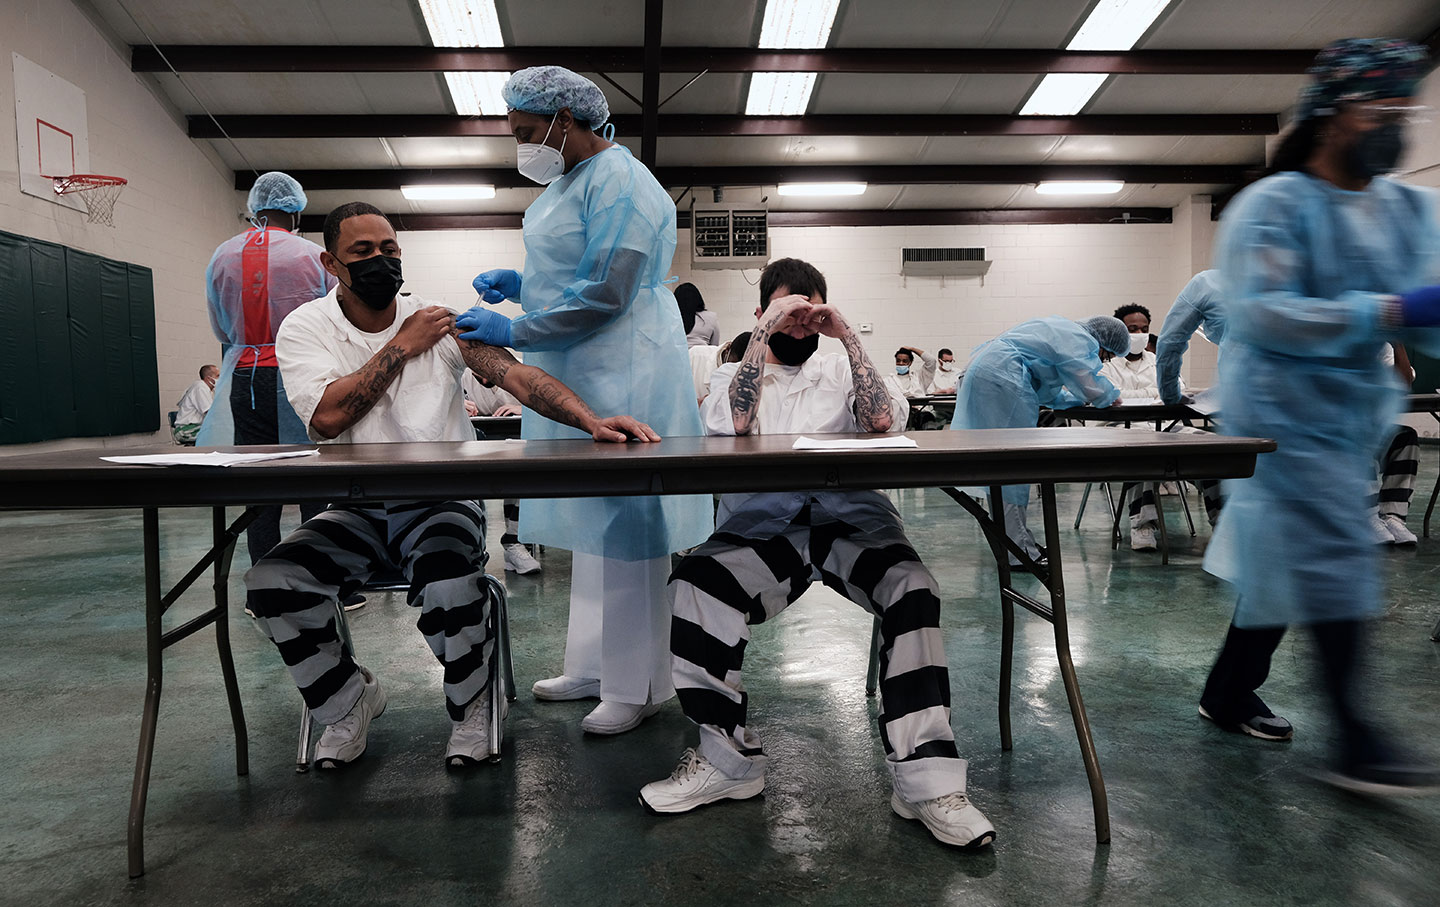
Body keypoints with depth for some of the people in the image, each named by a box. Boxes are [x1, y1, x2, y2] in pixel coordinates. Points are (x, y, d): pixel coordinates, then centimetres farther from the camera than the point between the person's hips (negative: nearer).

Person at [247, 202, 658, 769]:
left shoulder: (442, 321, 1)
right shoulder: (306, 328, 3)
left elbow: (518, 375, -14)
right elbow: (328, 416, -14)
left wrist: (591, 420, -31)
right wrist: (403, 346, -9)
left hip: (440, 502, -2)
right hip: (354, 508, 2)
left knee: (451, 589, -32)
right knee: (271, 583, -22)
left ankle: (470, 709, 2)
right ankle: (349, 700, 9)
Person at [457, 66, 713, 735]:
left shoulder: (620, 184, -14)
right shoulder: (570, 179, 18)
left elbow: (604, 295, -21)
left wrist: (514, 332, -16)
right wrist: (521, 283, 11)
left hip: (621, 375, -10)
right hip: (578, 375, 10)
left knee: (622, 522, -5)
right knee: (592, 521, 14)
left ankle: (637, 688, 8)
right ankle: (594, 668, 26)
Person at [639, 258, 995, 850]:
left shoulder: (843, 368, 22)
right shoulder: (733, 376, 21)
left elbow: (883, 420, -1)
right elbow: (734, 424, -5)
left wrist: (846, 335, 1)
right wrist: (764, 333, -3)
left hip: (852, 517, 1)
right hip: (761, 526, 0)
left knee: (912, 587, -31)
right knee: (694, 585, -30)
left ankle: (925, 779, -24)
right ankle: (729, 759, -13)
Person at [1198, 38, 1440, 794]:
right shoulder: (1273, 207, -11)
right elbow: (1260, 314, -22)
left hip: (1359, 418, 8)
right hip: (1288, 415, -7)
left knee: (1285, 561, 12)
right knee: (1331, 568, -11)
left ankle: (1229, 694, 25)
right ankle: (1356, 741, -3)